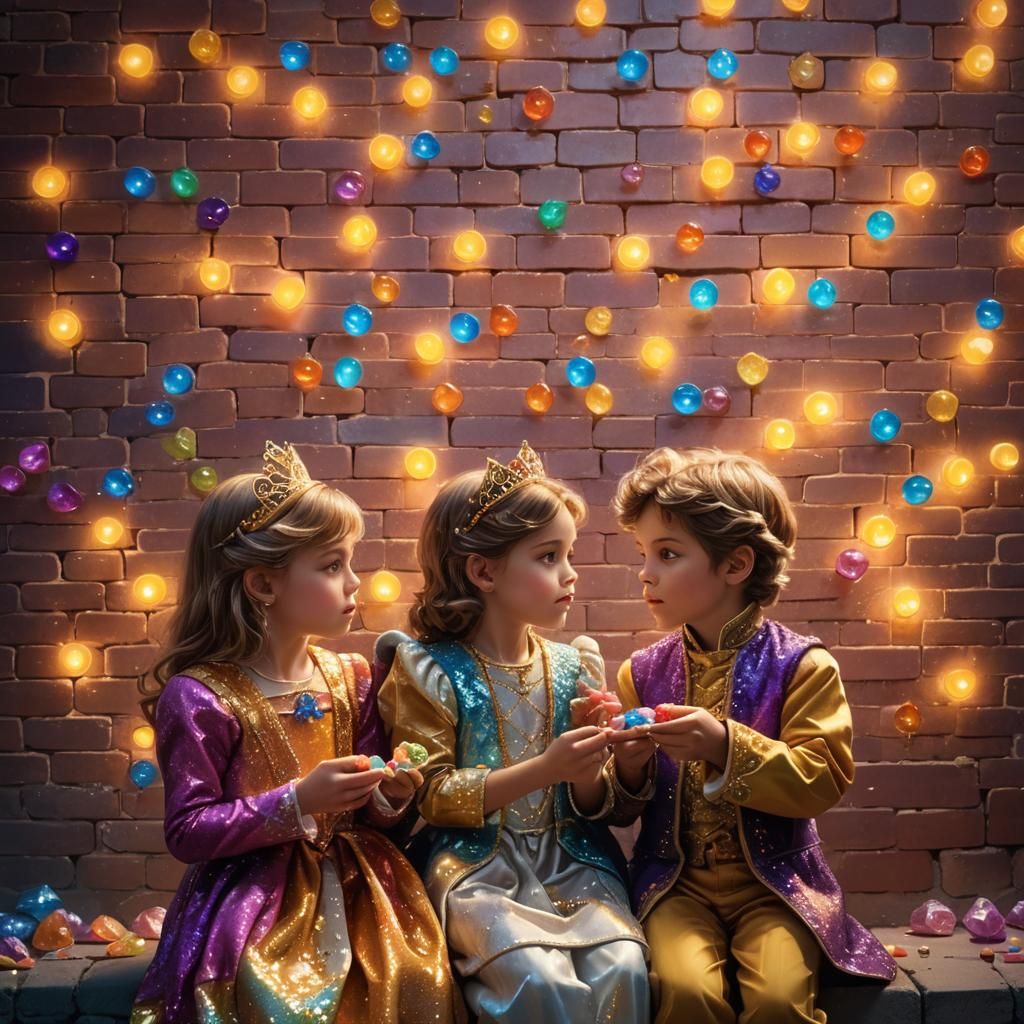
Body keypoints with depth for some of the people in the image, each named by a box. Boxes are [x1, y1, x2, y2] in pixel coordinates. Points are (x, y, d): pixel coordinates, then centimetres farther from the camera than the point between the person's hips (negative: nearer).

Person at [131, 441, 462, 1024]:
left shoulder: (350, 678, 7)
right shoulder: (201, 696, -11)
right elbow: (187, 832, -12)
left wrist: (387, 796, -7)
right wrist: (297, 803, -21)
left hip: (351, 881, 5)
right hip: (252, 895, -4)